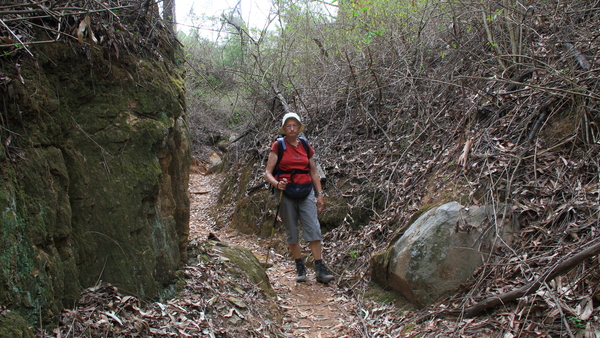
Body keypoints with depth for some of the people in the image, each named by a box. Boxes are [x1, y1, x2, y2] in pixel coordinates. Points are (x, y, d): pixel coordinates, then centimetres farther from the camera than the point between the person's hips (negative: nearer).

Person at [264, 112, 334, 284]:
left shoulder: (306, 147, 9)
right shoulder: (278, 146, -1)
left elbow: (314, 173, 15)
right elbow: (268, 173, -4)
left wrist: (320, 194, 10)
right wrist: (277, 184, -24)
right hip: (286, 193, -2)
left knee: (313, 229, -8)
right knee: (292, 233, 3)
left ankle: (320, 269, -4)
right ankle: (300, 268, 17)